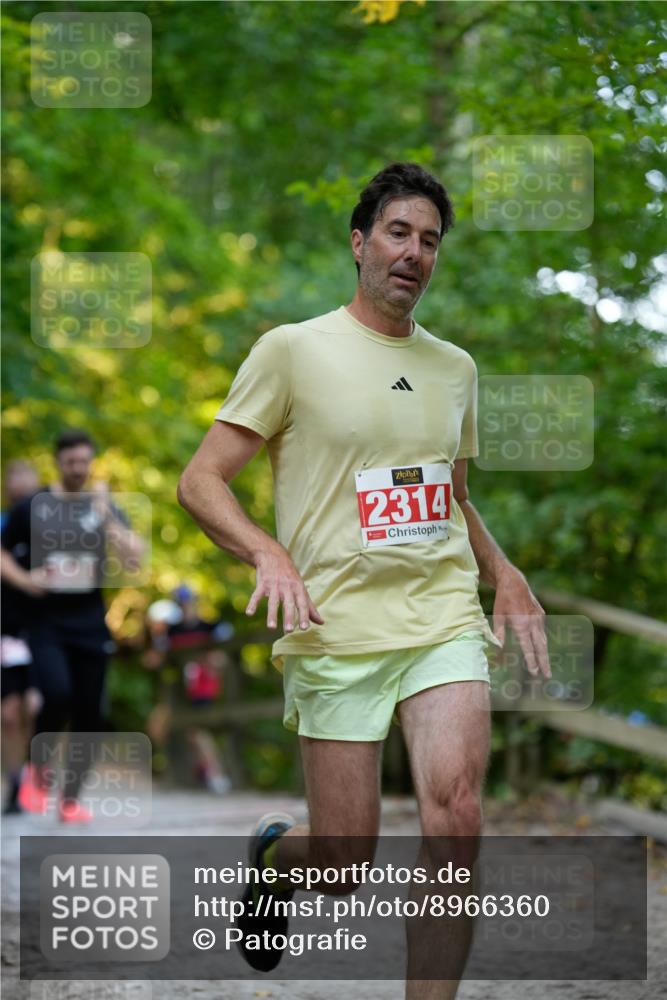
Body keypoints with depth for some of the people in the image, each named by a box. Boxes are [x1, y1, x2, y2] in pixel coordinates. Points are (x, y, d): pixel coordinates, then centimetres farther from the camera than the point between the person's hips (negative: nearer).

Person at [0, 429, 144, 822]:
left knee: (89, 713, 2)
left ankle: (71, 799, 15)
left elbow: (134, 559, -7)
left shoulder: (105, 507, 5)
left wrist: (107, 517, -18)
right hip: (45, 621, -2)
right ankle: (37, 769, 2)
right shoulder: (33, 507, 2)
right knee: (57, 694, -24)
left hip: (90, 623, 2)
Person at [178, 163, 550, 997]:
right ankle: (274, 854, 36)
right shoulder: (292, 350, 0)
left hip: (445, 622, 4)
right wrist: (271, 555, -20)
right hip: (337, 633, -3)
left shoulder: (455, 366, 16)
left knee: (455, 810, -19)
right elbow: (199, 481, -2)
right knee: (345, 862, -1)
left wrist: (505, 573, 11)